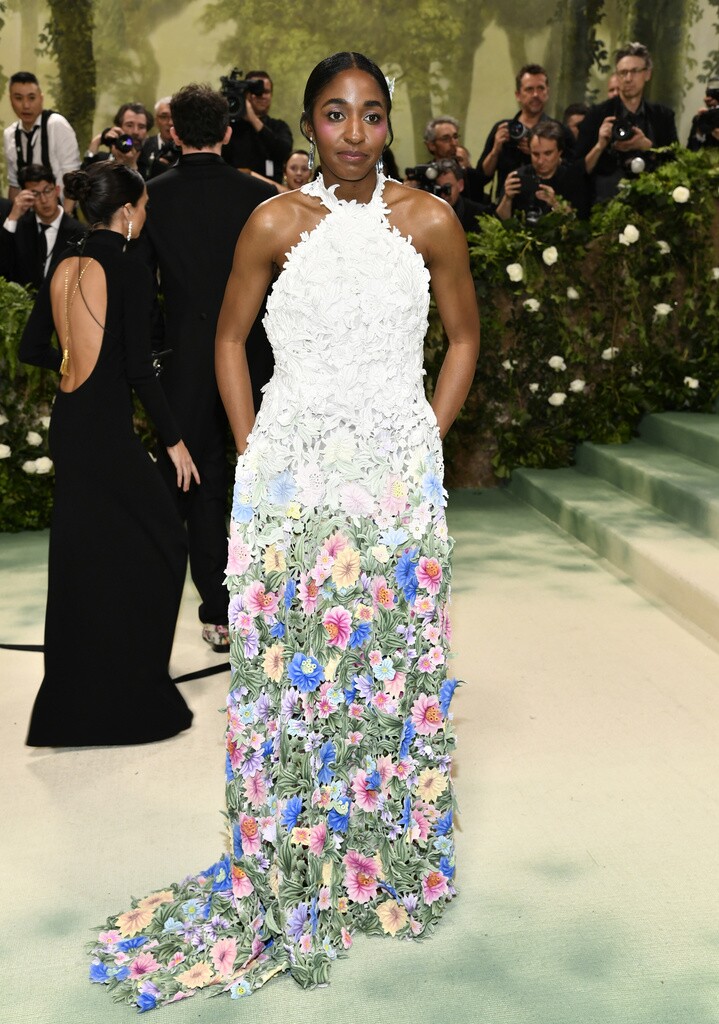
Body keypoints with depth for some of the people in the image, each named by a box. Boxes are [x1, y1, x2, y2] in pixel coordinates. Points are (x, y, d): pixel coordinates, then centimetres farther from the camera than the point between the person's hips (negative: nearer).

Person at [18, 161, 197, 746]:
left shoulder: (64, 268, 8)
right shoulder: (132, 273, -13)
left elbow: (31, 348, 11)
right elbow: (138, 367, -17)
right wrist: (174, 439, -10)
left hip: (69, 423, 8)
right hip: (109, 428, -8)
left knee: (81, 553, 16)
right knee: (158, 540, 4)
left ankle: (75, 696, 27)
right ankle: (131, 691, 9)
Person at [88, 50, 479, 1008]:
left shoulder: (429, 220, 0)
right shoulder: (276, 223, 0)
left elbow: (465, 337, 10)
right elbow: (230, 339, 9)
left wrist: (426, 444, 3)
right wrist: (251, 453, 2)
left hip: (397, 477, 1)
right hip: (290, 476, 0)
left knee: (392, 667, 8)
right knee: (290, 670, 5)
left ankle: (388, 867, 28)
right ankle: (292, 874, 23)